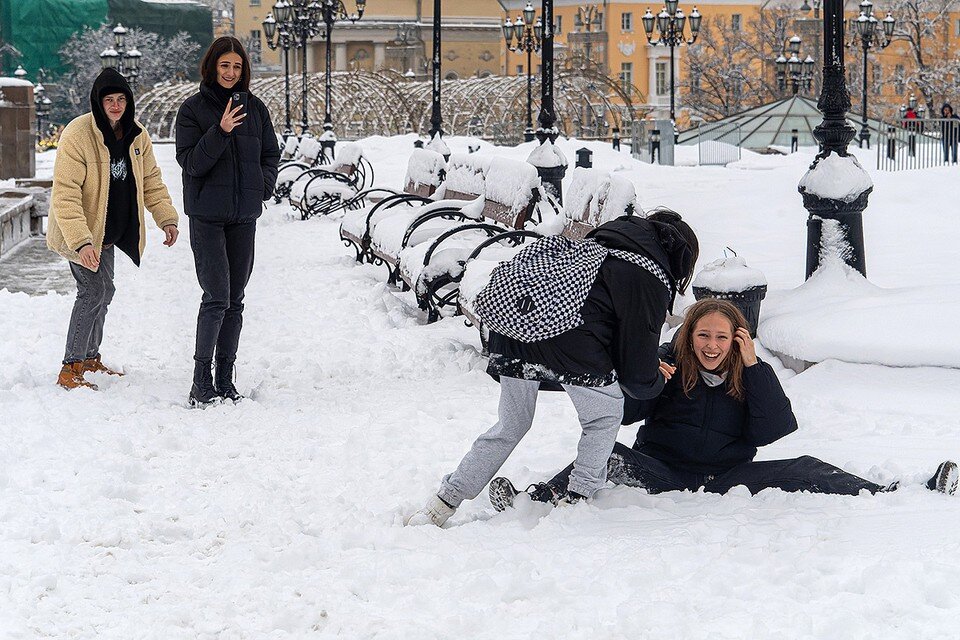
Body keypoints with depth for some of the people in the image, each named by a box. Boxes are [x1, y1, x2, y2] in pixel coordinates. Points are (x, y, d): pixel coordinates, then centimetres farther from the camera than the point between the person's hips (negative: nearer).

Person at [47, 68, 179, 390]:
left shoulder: (136, 135, -4)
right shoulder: (77, 134, -26)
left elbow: (151, 180, 9)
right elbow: (65, 194, -28)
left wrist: (167, 218, -4)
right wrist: (81, 241, -36)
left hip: (108, 230, 8)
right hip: (78, 233, -8)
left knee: (102, 291, 17)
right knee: (95, 290, -14)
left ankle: (90, 358, 34)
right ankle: (70, 369, -9)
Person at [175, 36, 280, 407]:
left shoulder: (255, 108, 9)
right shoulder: (193, 109, -3)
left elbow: (271, 154, 18)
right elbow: (191, 162, -11)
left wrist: (264, 185, 0)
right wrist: (221, 132, -23)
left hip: (244, 217, 4)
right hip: (206, 216, -4)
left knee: (235, 300, 7)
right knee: (216, 297, -13)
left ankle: (225, 380, 14)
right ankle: (202, 382, -6)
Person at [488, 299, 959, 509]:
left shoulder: (752, 374, 7)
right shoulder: (669, 361, 4)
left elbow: (771, 431, -8)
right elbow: (623, 414, 0)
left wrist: (753, 367, -11)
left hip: (727, 478, 1)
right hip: (661, 472, -1)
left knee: (803, 471, -16)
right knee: (606, 457, -27)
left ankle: (894, 495, -24)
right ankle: (534, 499, -44)